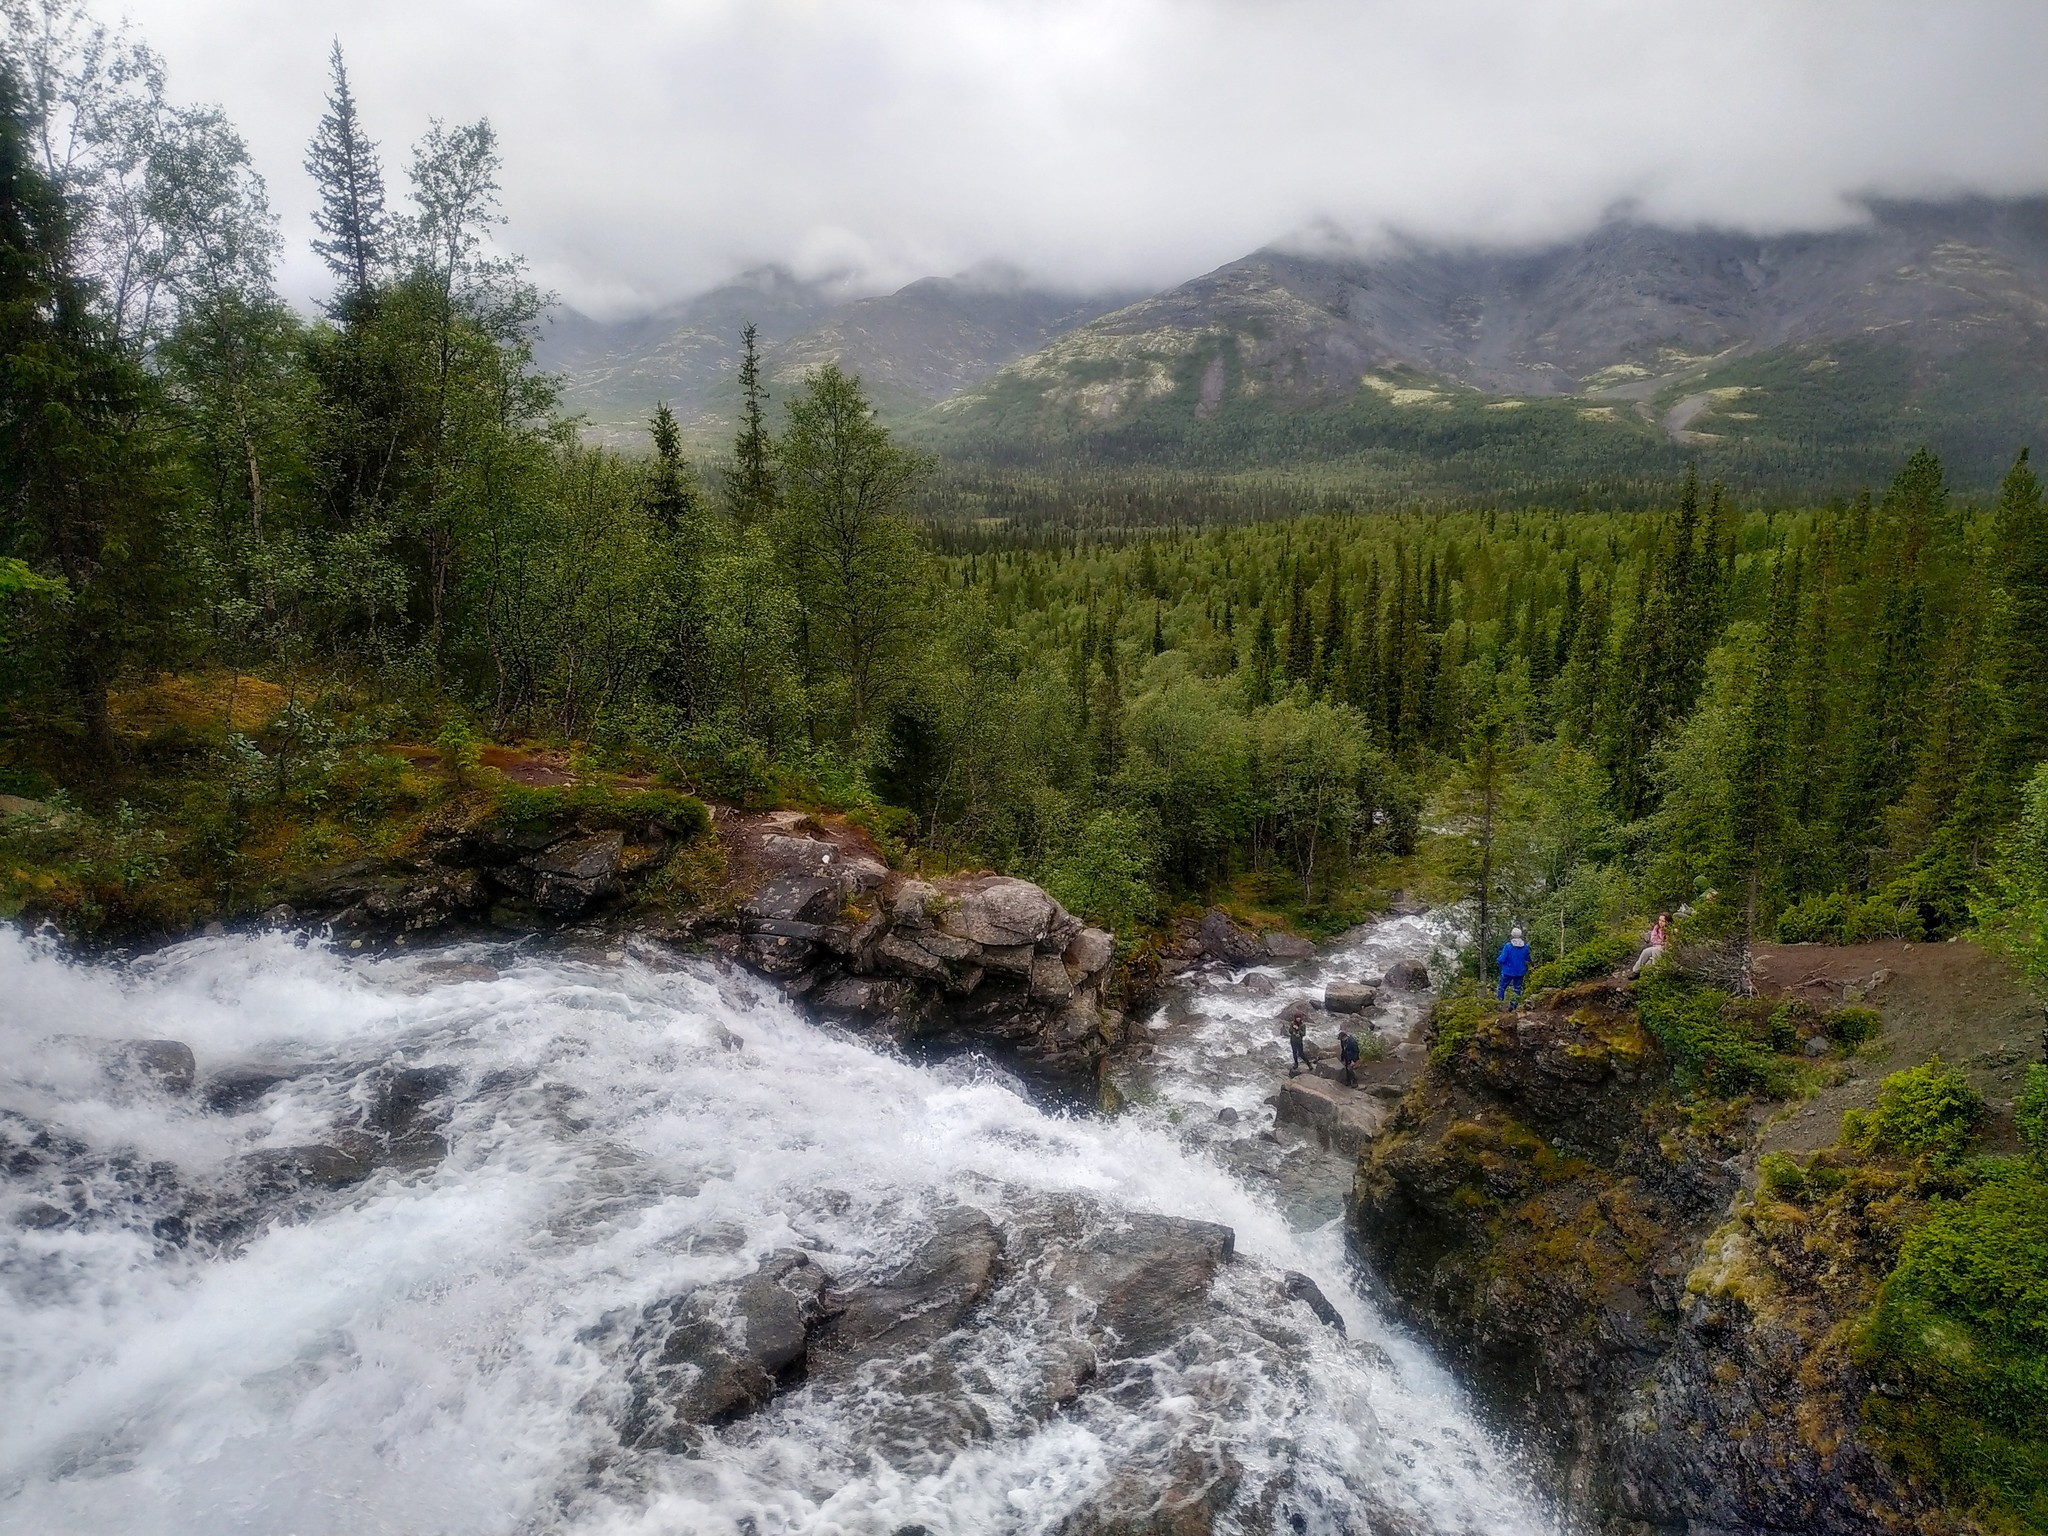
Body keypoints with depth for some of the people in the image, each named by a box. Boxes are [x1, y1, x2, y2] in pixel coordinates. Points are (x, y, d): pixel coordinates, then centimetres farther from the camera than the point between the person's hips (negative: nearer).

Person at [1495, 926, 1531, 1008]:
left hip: (1508, 972, -3)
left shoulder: (1508, 946, -18)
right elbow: (1527, 960, 7)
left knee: (1501, 987, 9)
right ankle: (1514, 1006, 13)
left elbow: (1502, 959, -16)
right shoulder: (1525, 947, -4)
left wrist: (1497, 961, 4)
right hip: (1520, 972, 3)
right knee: (1517, 989, 12)